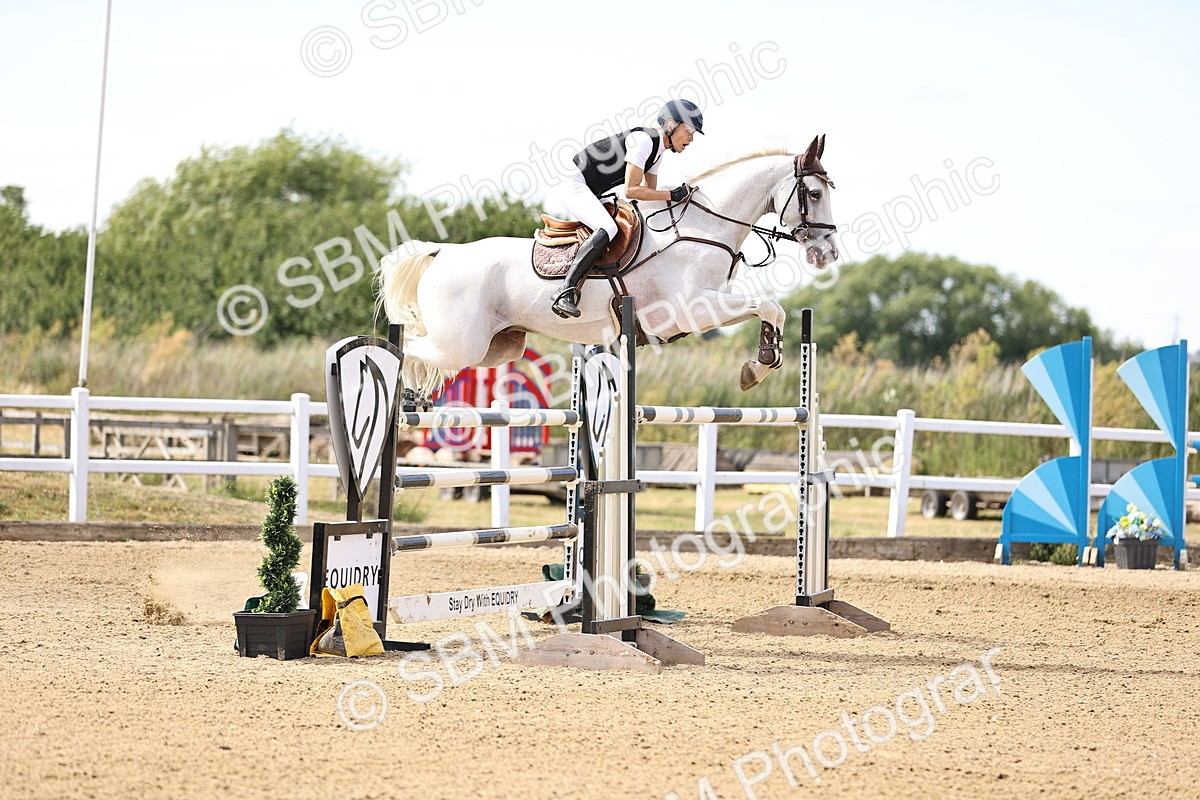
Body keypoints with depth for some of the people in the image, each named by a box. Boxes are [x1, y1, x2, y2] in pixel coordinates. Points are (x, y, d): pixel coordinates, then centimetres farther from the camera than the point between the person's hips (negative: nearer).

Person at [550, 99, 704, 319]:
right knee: (607, 228, -32)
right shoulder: (643, 140, -19)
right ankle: (566, 293, -37)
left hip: (592, 195, 11)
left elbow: (650, 192, 16)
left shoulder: (658, 150, 12)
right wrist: (671, 195, -19)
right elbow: (631, 190, -23)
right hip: (575, 185, -11)